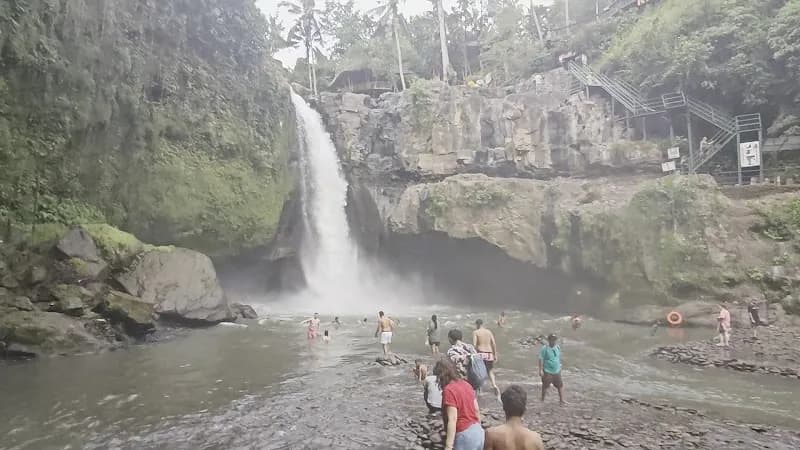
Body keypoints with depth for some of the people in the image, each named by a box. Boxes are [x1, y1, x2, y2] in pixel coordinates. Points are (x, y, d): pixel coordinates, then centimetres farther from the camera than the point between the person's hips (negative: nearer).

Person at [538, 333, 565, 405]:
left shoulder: (558, 348, 3)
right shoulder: (545, 348, -14)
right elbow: (541, 359, -13)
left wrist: (559, 366, 20)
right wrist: (541, 370, -16)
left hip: (557, 371, 5)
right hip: (547, 372, -5)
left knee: (560, 385, 5)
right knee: (545, 386, 8)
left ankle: (561, 400, 13)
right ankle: (542, 399, 24)